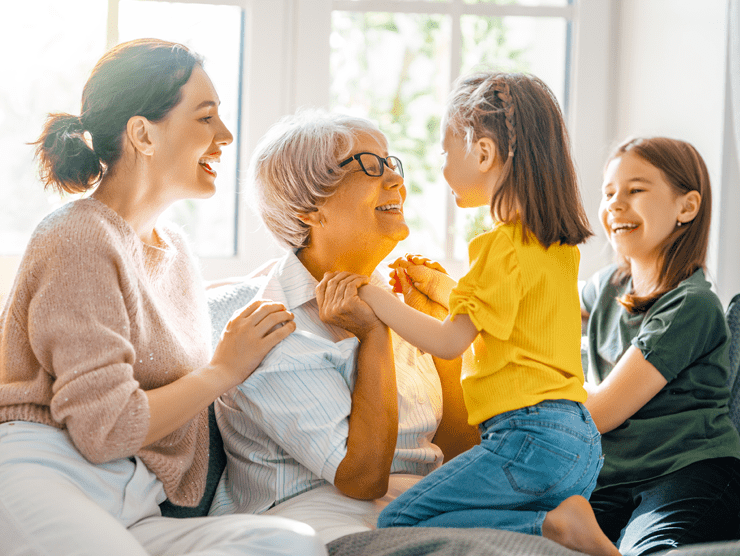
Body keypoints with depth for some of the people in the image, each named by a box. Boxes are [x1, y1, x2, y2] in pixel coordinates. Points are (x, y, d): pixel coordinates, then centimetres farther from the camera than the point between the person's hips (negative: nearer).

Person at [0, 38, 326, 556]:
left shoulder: (175, 249, 25)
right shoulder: (78, 239, -4)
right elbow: (104, 429, -11)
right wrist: (225, 370, 2)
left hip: (134, 513, 9)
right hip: (43, 477, -8)